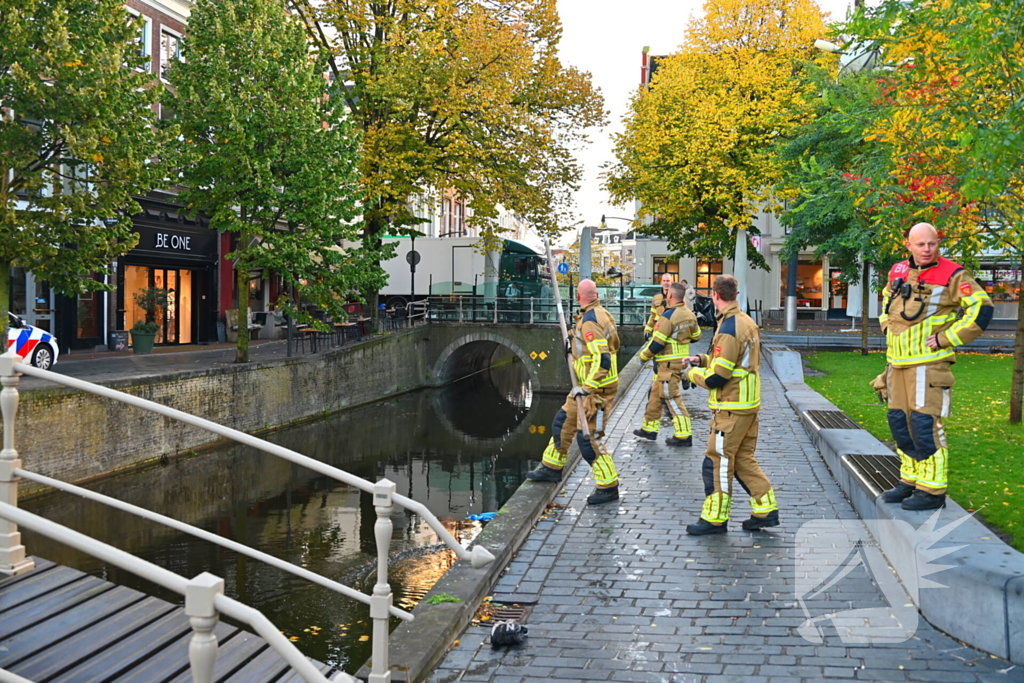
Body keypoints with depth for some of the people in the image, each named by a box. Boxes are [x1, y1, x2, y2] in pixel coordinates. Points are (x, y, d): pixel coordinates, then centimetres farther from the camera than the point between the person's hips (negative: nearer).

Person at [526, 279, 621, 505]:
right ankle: (552, 467, 35)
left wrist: (587, 388, -28)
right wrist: (577, 342, 18)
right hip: (588, 385, 11)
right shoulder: (603, 314, 8)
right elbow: (613, 345, 20)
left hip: (596, 388, -11)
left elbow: (602, 360, -28)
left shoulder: (589, 321, -21)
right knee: (563, 422, 20)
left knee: (588, 437, -8)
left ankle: (608, 487, 1)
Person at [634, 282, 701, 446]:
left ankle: (684, 435, -2)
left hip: (668, 364, -9)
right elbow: (696, 336, 17)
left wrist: (643, 356, -4)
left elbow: (657, 343, -19)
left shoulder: (668, 316, -20)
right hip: (681, 360, 9)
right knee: (655, 393, 18)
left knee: (672, 398, -4)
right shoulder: (689, 314, 5)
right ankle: (649, 428, 26)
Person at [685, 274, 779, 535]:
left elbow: (716, 377, -21)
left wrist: (693, 372, -2)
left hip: (731, 409, -9)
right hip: (749, 403, 9)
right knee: (744, 459, 16)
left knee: (718, 461, 1)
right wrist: (703, 360, 14)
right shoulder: (747, 322, 9)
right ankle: (766, 510, 19)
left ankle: (714, 519, 9)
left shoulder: (728, 329, -21)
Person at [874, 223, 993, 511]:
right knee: (899, 422, 13)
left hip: (929, 364, -7)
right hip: (898, 363, 7)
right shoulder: (899, 272, 10)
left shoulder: (951, 275, -10)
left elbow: (981, 308, -15)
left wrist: (945, 339, -15)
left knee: (925, 425, -9)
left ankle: (933, 490, -1)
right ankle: (911, 480, 26)